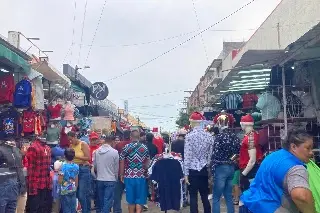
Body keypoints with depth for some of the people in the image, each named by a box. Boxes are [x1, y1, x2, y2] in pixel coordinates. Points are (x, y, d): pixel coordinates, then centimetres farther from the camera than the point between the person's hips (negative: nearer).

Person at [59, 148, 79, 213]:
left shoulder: (63, 166, -14)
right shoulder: (76, 166, 0)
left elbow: (60, 181, -15)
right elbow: (76, 180, 8)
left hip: (65, 191, -4)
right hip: (73, 190, 4)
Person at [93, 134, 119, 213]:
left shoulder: (97, 151, -2)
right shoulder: (114, 152, -13)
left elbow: (94, 165, 7)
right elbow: (116, 167, -5)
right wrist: (116, 178, 12)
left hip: (99, 179, 5)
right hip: (110, 180, -4)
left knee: (100, 200, 17)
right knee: (108, 201, -1)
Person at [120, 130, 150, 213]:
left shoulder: (126, 147, -5)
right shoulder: (145, 148, 0)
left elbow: (122, 162, -3)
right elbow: (147, 163, 5)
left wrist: (121, 175, 7)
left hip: (129, 176, 0)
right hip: (141, 176, 0)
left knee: (131, 199, 11)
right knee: (140, 199, 4)